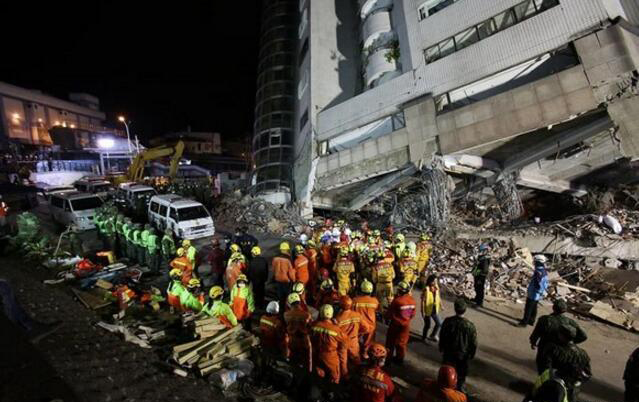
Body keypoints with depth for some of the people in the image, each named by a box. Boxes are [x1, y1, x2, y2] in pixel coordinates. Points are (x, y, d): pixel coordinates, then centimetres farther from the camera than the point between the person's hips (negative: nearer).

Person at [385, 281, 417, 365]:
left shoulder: (397, 301, -27)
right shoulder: (412, 301, -9)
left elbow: (389, 313, -17)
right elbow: (413, 314, 4)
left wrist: (387, 316, 4)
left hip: (396, 324, -5)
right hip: (406, 324, 5)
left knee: (391, 341, 15)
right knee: (402, 342, 20)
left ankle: (389, 356, 26)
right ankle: (400, 358, 31)